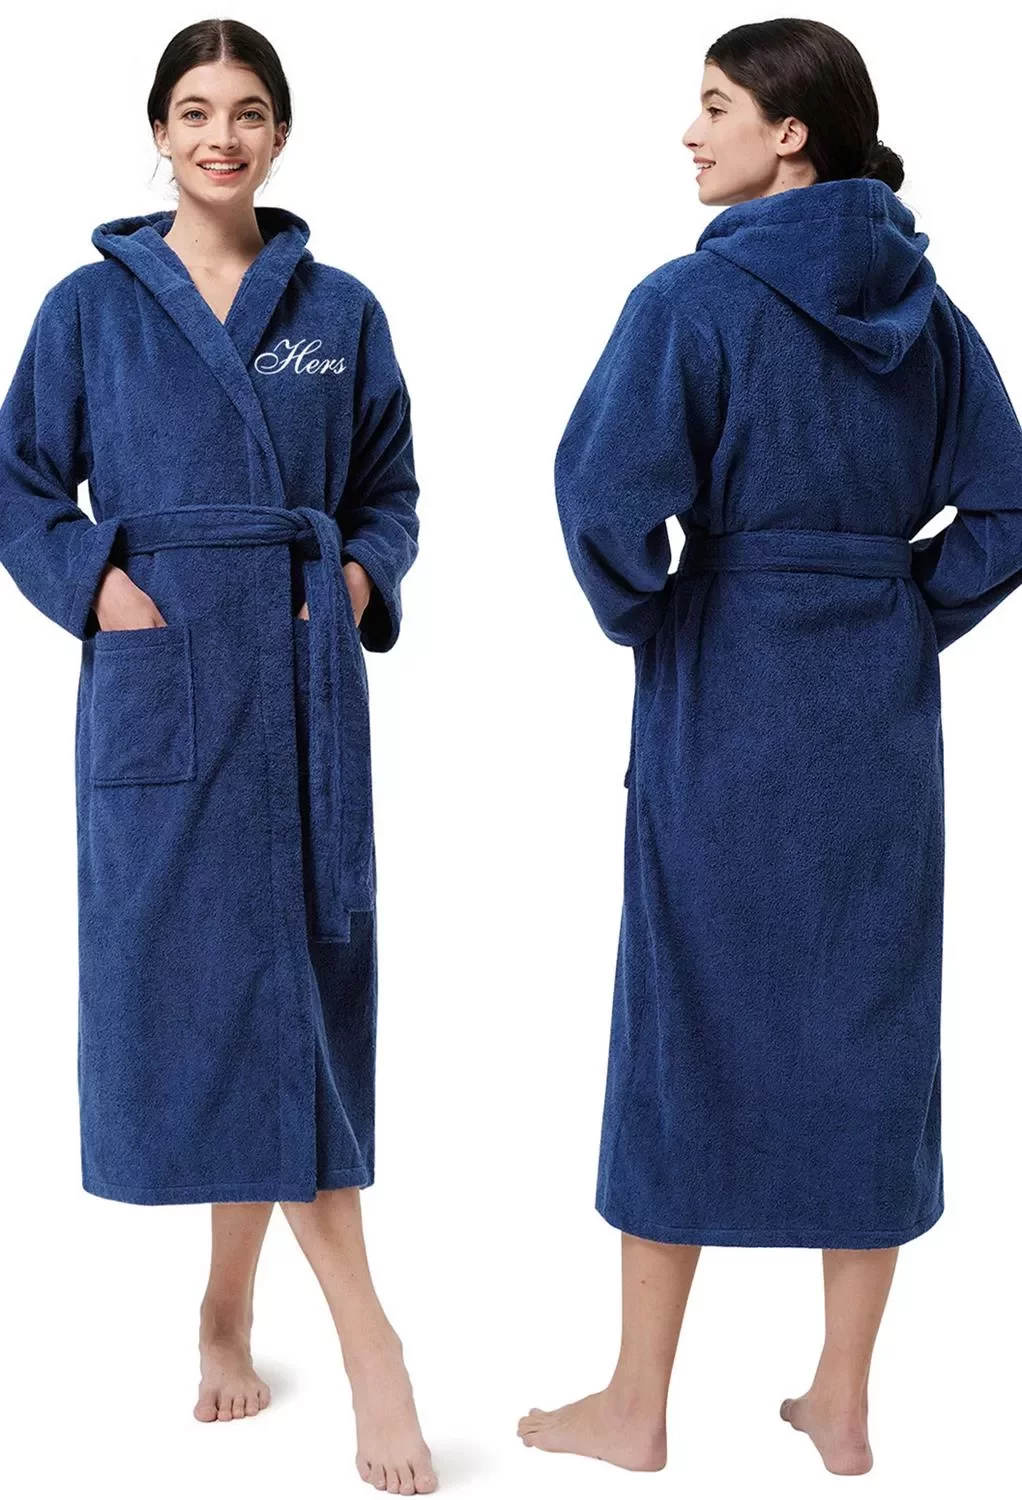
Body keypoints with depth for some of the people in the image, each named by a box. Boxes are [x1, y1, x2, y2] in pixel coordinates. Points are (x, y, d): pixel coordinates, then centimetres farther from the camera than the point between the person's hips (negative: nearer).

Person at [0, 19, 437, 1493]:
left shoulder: (339, 311, 9)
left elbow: (389, 489, 15)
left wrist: (363, 577, -3)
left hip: (306, 678, 2)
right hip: (161, 676, -1)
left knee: (295, 977, 1)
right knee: (199, 978, -2)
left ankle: (230, 1307, 18)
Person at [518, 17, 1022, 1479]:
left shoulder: (697, 296, -12)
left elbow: (609, 494, -22)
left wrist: (644, 621, -5)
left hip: (726, 705, -5)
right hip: (883, 710, 5)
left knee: (692, 1022, 6)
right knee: (870, 1024, 11)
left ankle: (639, 1407, 18)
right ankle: (842, 1406, 21)